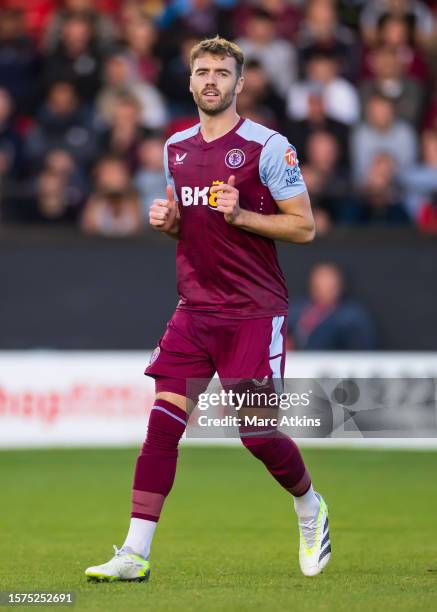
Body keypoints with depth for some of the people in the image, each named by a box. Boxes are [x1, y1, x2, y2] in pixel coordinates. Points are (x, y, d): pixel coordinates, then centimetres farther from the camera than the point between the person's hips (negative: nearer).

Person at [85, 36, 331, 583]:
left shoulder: (267, 146, -7)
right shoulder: (176, 148, 12)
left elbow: (304, 227, -6)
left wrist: (240, 215, -18)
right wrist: (167, 221, 2)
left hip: (254, 312, -5)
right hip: (194, 308, 5)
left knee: (257, 433, -4)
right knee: (162, 422, -7)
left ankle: (310, 508, 27)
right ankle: (134, 554, -8)